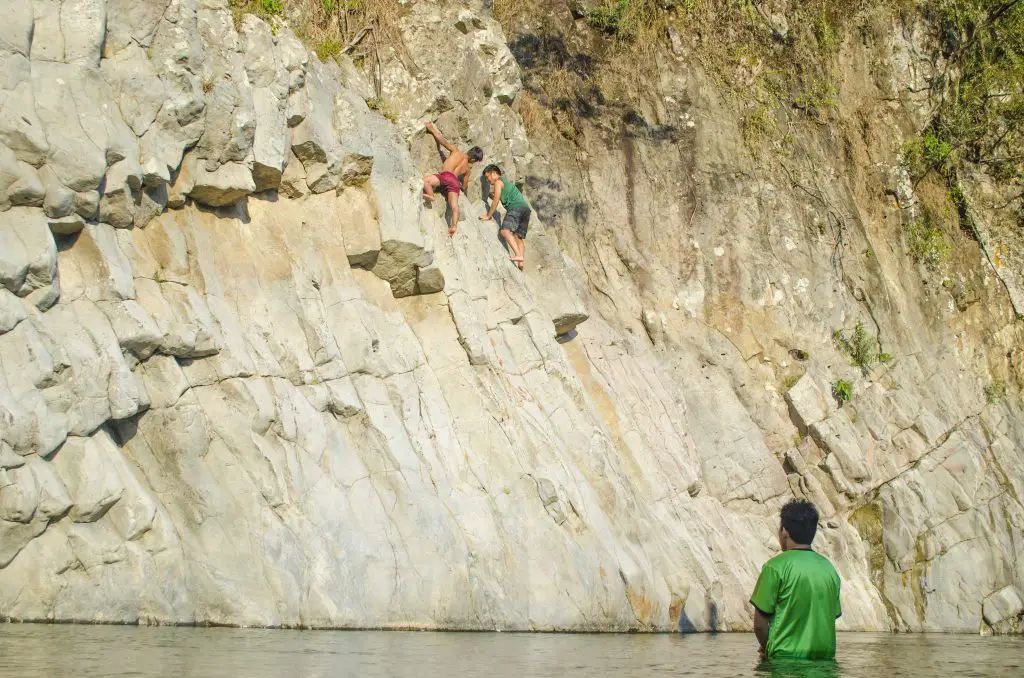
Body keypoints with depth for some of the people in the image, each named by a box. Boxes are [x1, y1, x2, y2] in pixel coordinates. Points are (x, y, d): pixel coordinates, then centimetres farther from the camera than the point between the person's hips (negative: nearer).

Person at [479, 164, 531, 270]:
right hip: (526, 208, 9)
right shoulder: (506, 182, 36)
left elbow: (496, 200, 3)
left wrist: (488, 215, 9)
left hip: (516, 207, -9)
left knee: (505, 230, -23)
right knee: (519, 236, 5)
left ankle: (518, 255, -39)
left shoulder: (498, 181, 9)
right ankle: (521, 262, -10)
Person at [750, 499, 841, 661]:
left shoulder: (776, 566, -8)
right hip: (825, 657, 5)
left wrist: (768, 650, 11)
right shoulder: (828, 567, 8)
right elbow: (833, 616, 14)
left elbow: (760, 624, -7)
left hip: (786, 659, -5)